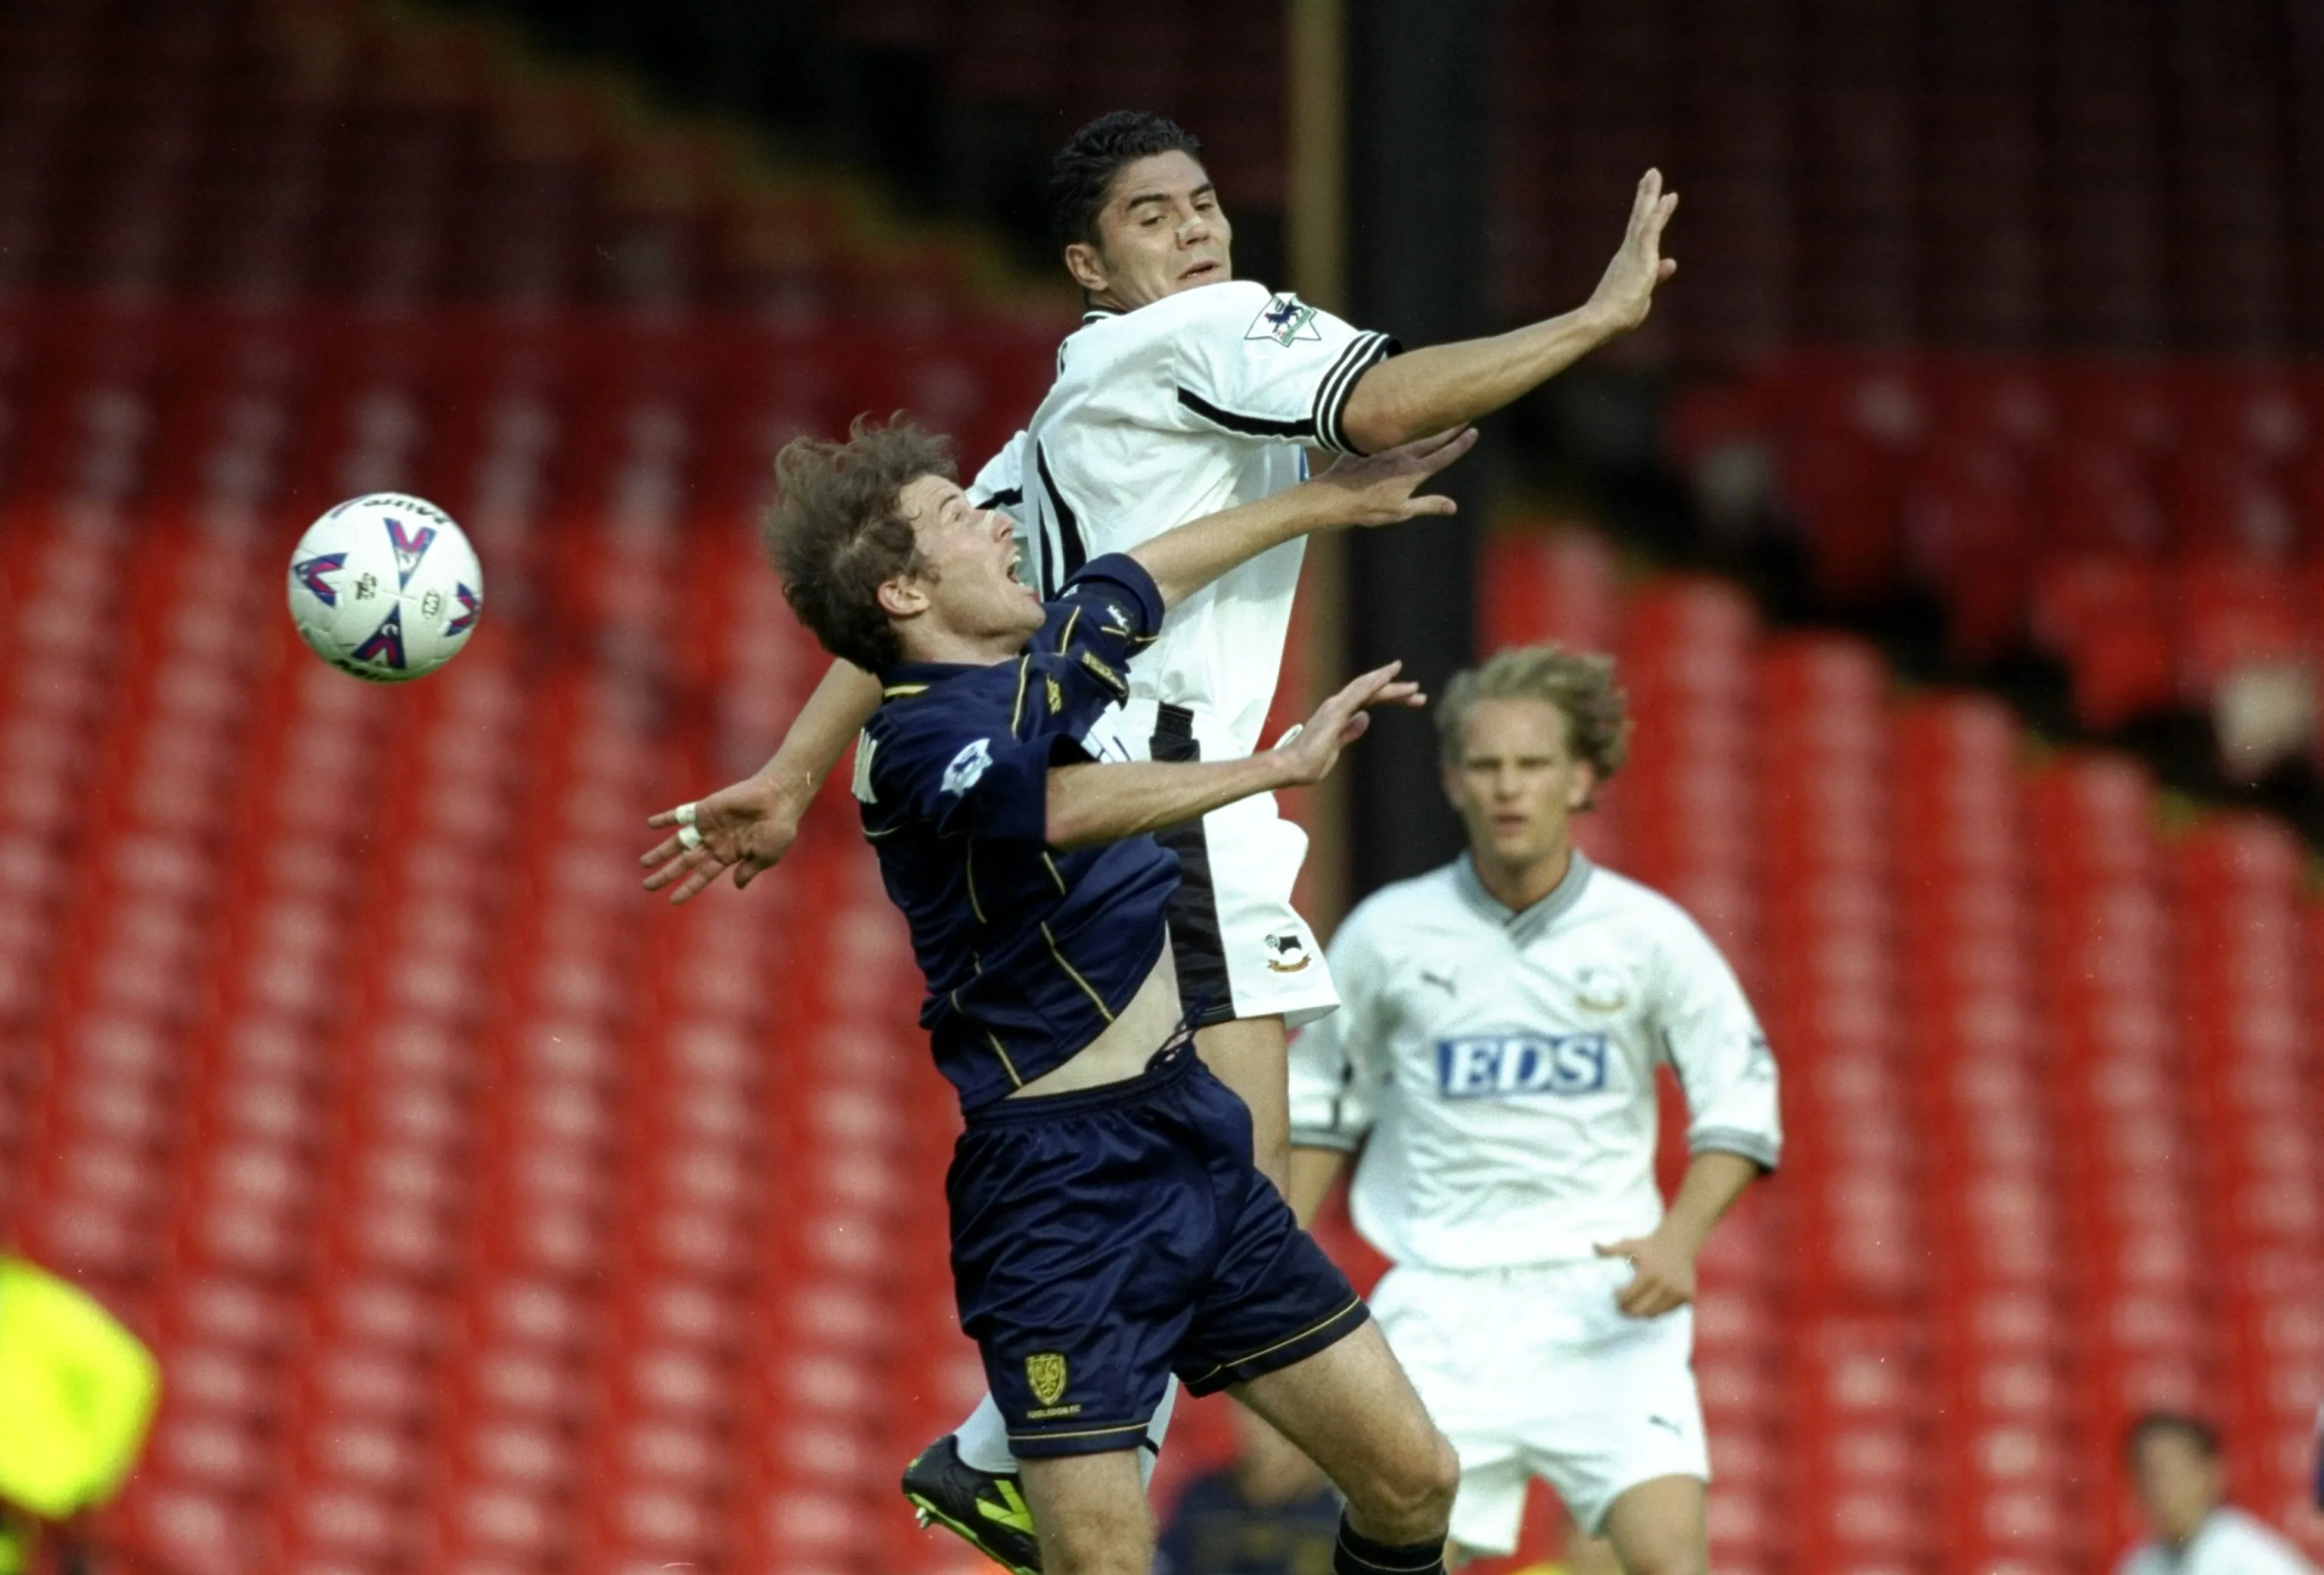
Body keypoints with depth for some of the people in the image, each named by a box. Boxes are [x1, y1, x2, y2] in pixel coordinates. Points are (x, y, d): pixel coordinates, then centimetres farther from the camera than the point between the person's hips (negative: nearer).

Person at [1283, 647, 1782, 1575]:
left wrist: (1677, 1240, -11)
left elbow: (1740, 1101, 5)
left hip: (1607, 1299, -1)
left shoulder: (1648, 934, -1)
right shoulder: (1389, 933, 1)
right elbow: (1316, 1098, 15)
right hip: (1442, 1306, 1)